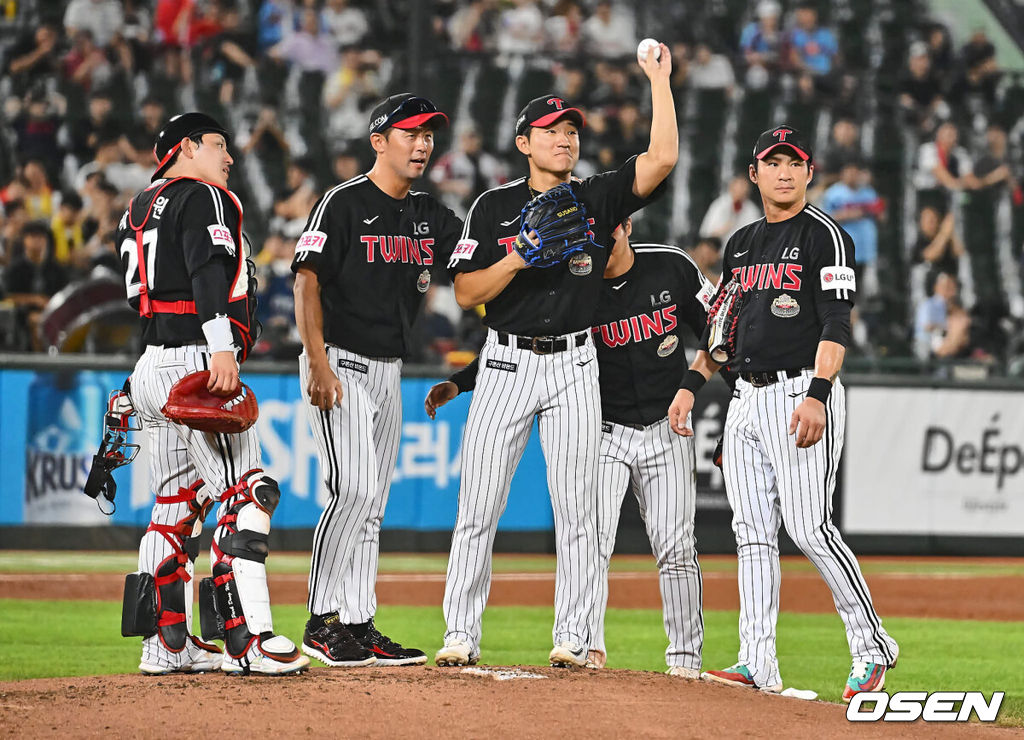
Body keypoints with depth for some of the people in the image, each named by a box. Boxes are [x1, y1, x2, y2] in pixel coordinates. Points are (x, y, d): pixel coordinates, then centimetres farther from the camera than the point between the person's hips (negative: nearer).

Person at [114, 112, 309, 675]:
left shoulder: (137, 210, 23)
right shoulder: (204, 198, -3)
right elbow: (208, 271, -19)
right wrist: (222, 348, -31)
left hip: (149, 368, 10)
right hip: (194, 358, -10)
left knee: (176, 505, 12)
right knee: (247, 494, -12)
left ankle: (167, 644, 11)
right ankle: (247, 640, -21)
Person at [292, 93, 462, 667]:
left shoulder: (429, 216, 12)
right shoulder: (344, 204, -9)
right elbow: (308, 281, -14)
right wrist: (319, 365, -23)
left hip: (390, 372, 8)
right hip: (341, 363, -8)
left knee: (372, 502, 8)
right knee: (355, 490, -17)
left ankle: (359, 624, 11)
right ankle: (322, 623, -12)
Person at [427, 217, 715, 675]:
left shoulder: (672, 267, -5)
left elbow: (716, 327, 5)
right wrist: (458, 383, -17)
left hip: (666, 431, 1)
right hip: (603, 431, 0)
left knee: (675, 547, -1)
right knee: (591, 539, -14)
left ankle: (686, 657, 7)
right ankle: (588, 649, -12)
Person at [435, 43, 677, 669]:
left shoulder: (598, 199, 5)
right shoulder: (494, 207, 5)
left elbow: (663, 158, -9)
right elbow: (466, 292, 1)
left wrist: (659, 81, -9)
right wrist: (518, 260, -14)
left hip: (574, 365, 0)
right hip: (506, 363, 0)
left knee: (576, 510, -1)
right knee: (478, 507, -3)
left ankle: (573, 639, 2)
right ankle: (461, 636, 1)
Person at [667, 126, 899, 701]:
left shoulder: (825, 237, -4)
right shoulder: (742, 244, 18)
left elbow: (836, 325, -13)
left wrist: (818, 395, -25)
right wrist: (693, 384, 12)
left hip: (802, 392, -7)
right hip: (747, 396, 7)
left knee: (809, 527, -13)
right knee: (753, 533, 1)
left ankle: (873, 647, -3)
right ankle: (758, 664, 0)